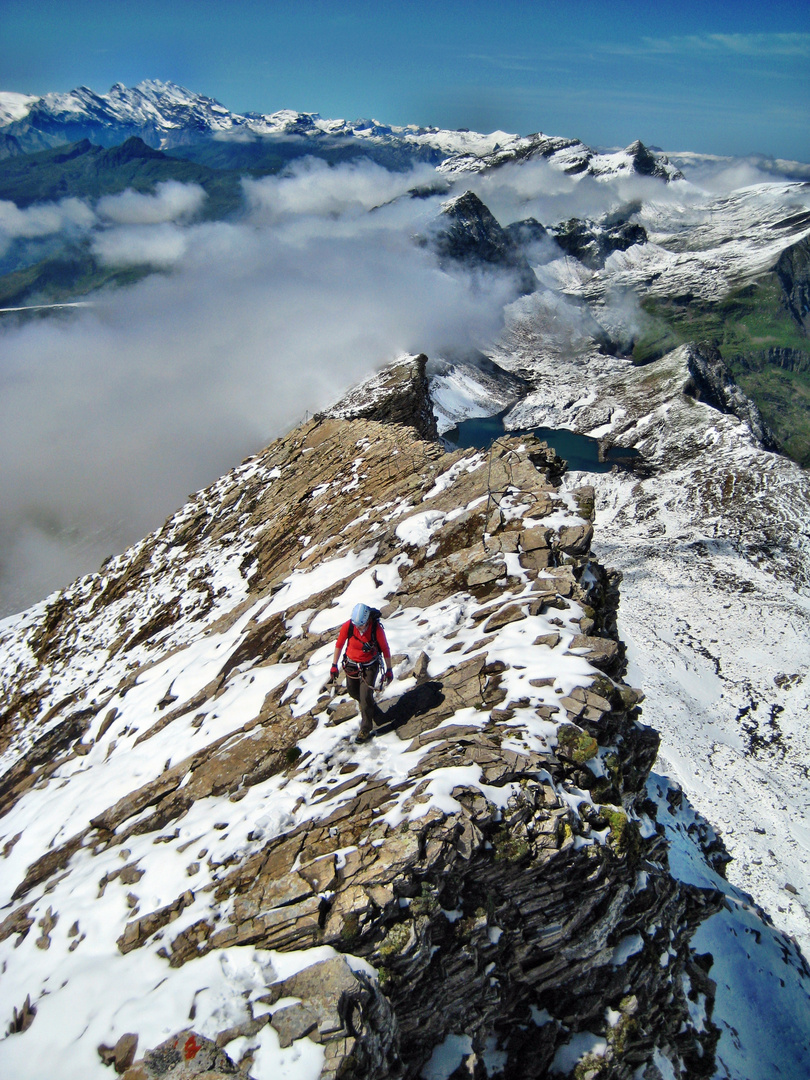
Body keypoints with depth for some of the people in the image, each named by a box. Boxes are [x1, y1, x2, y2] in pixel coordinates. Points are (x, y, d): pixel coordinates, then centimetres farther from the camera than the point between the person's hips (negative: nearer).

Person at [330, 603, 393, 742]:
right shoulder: (348, 626, -21)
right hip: (351, 665, 4)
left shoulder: (377, 629, -26)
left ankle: (365, 730, 9)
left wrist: (389, 670, -4)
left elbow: (385, 649, -11)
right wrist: (334, 665, 0)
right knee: (352, 691, 20)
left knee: (365, 697, -7)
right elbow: (339, 645, -5)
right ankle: (371, 708, 50)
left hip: (369, 666, -3)